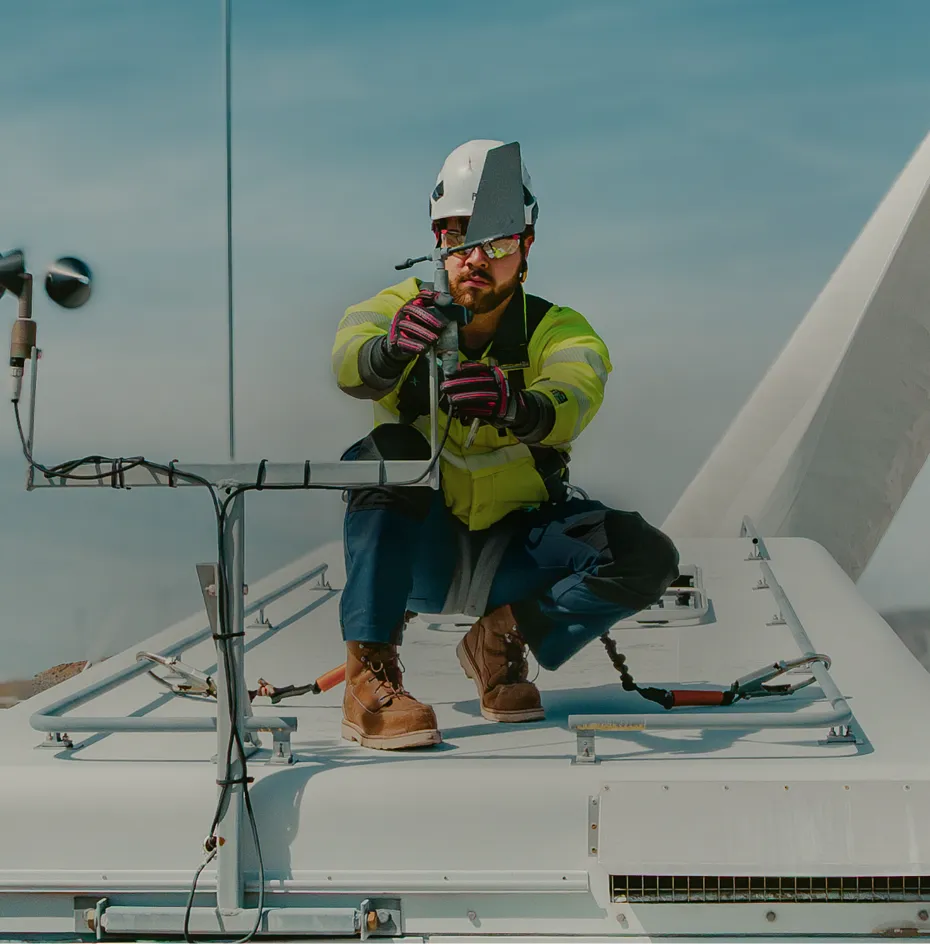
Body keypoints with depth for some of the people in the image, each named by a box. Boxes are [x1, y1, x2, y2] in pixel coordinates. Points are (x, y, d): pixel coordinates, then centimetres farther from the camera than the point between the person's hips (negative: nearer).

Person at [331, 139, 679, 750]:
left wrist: (514, 406, -59)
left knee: (648, 560, -22)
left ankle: (502, 637, 0)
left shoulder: (559, 331, -11)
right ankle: (370, 677, -30)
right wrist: (390, 349, -57)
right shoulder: (406, 307, -9)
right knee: (390, 448, -31)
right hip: (419, 552, -1)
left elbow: (572, 400, -35)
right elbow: (350, 363, -33)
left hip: (515, 549, 1)